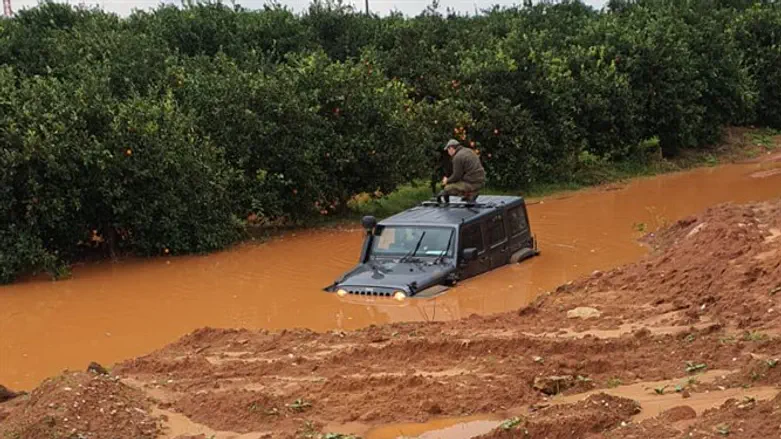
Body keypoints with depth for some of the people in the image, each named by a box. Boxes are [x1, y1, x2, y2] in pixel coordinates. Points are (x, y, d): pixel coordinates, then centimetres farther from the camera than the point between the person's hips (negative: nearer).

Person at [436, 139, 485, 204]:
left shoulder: (458, 157, -13)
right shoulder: (468, 151, 16)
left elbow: (456, 176, -13)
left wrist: (447, 181, 6)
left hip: (472, 183, -9)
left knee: (447, 189, -1)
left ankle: (469, 194, -8)